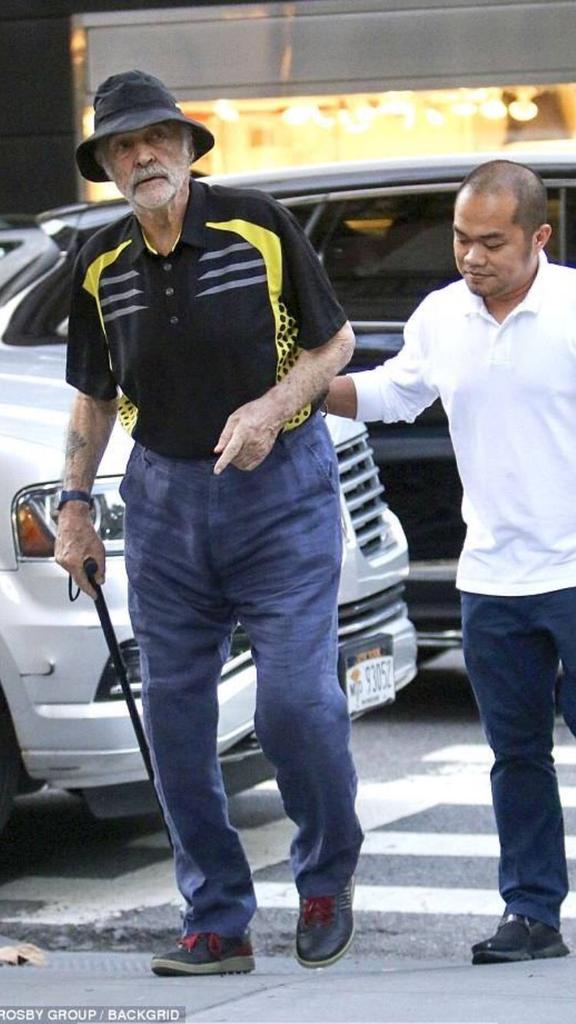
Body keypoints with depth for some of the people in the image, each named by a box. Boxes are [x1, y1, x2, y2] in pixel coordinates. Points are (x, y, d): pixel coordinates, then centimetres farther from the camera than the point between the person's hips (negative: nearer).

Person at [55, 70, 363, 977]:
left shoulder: (258, 226, -8)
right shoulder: (102, 266, 2)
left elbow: (334, 341, 0)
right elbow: (93, 398, 14)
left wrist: (271, 407, -15)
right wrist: (75, 507, 9)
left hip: (282, 489, -4)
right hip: (165, 500, 4)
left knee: (296, 700, -13)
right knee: (174, 716, 2)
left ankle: (329, 874, 15)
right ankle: (218, 924, 13)